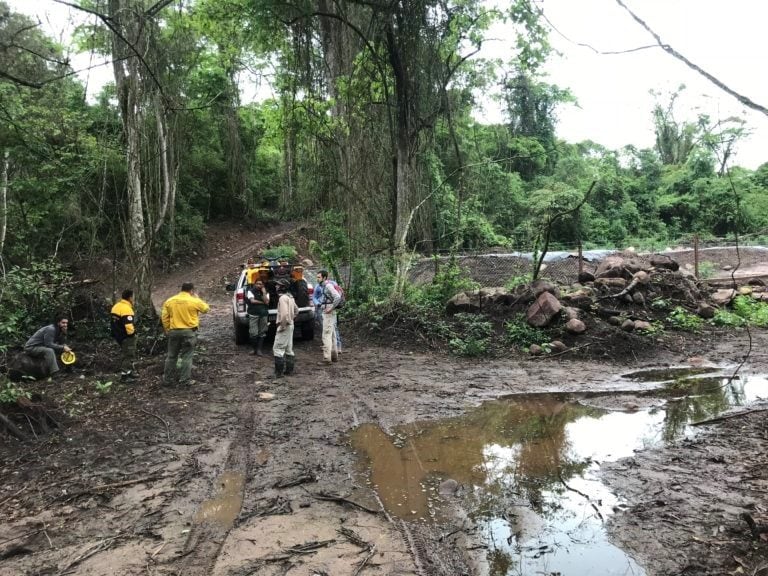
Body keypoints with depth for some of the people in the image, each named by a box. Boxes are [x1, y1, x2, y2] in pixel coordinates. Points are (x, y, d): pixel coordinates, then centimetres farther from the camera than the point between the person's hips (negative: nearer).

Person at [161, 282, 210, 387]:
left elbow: (164, 317, 4)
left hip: (173, 331, 3)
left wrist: (167, 330, 13)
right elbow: (206, 308, 9)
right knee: (186, 356, 3)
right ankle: (185, 380, 4)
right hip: (189, 331, -3)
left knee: (171, 356, 13)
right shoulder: (195, 301, -7)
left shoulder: (169, 301, 3)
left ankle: (168, 379, 19)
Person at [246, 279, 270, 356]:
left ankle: (259, 349, 8)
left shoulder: (266, 292, 10)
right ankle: (254, 349, 10)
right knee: (253, 333, -7)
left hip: (263, 315, 3)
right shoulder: (251, 291, 3)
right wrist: (262, 302, -5)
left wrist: (264, 292, -7)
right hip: (253, 315, -2)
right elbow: (252, 301, -12)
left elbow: (267, 302, -6)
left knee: (262, 333, 2)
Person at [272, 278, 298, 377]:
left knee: (277, 349, -7)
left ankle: (278, 372, -7)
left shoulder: (283, 297, -18)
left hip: (284, 326, -10)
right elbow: (296, 310, 24)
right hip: (290, 325, 10)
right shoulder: (290, 297, 13)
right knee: (288, 349, 14)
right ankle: (289, 370, 20)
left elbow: (284, 313, -29)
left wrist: (282, 326, -21)